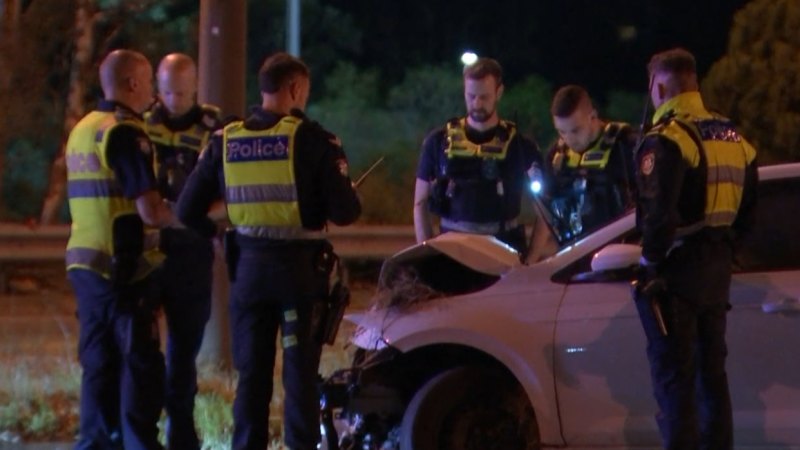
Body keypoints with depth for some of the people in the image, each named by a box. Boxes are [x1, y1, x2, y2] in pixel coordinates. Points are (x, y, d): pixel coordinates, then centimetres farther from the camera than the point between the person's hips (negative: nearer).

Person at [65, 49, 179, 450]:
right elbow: (151, 212, -19)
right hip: (123, 267, -9)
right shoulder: (126, 133, -14)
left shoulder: (81, 131, 15)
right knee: (140, 364, -5)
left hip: (84, 264, 9)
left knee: (99, 362, 11)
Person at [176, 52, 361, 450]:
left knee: (252, 373, 10)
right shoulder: (312, 139, -10)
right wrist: (347, 196, 9)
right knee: (300, 370, 2)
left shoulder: (225, 141, 3)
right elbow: (344, 212, -13)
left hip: (248, 267, 4)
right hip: (300, 267, -4)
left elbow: (188, 210, 3)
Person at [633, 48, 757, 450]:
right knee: (712, 369, 16)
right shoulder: (733, 138, 11)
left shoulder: (666, 139, -15)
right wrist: (723, 246, 18)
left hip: (675, 268, -8)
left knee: (673, 375, -5)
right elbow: (746, 211, 16)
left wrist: (651, 264, -12)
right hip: (718, 268, 8)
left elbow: (659, 214, -22)